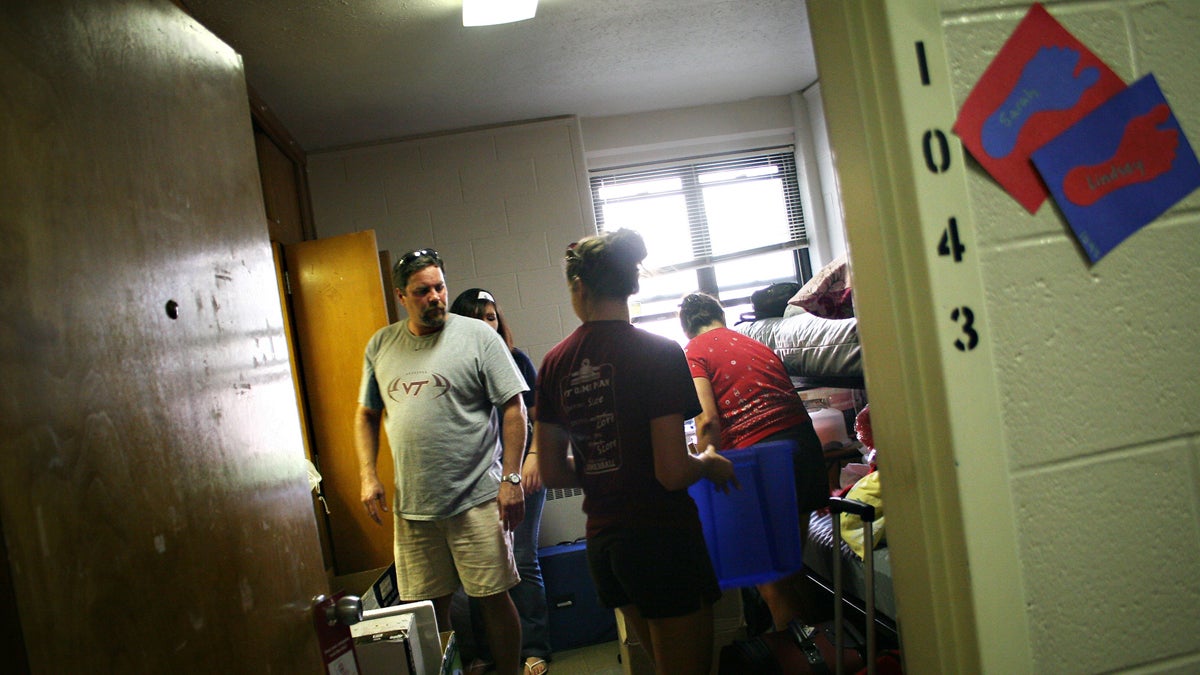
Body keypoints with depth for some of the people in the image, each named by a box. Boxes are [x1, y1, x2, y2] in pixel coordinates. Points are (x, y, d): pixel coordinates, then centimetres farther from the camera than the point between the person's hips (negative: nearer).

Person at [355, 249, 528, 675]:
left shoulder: (477, 336, -5)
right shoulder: (380, 346, 8)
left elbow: (514, 409, -6)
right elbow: (367, 415, 17)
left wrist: (511, 479, -11)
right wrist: (368, 476, 6)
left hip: (476, 499, -3)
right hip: (411, 505, 4)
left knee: (494, 598, 5)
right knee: (427, 606, 12)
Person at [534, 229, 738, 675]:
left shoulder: (555, 363, 1)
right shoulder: (659, 353, -15)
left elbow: (552, 472, 6)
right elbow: (672, 473, -19)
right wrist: (710, 464, 1)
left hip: (602, 542, 6)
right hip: (663, 538, -6)